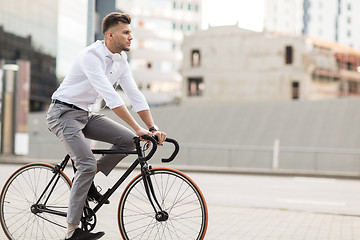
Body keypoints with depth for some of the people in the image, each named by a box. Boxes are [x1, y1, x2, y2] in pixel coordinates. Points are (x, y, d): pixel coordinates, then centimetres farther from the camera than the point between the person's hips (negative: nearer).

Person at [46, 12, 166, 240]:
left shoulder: (121, 60, 3)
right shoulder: (91, 56, -23)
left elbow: (135, 94, 1)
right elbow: (110, 95, -33)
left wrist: (153, 127, -10)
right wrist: (138, 127, -37)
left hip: (85, 114, 8)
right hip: (64, 112, -8)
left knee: (128, 140, -8)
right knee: (88, 163, -20)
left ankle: (88, 181, 7)